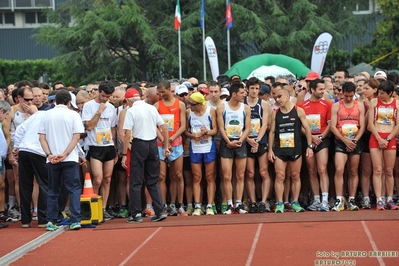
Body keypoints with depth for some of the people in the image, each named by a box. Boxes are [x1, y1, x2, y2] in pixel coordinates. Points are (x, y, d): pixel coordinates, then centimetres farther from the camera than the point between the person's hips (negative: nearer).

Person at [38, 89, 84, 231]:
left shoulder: (47, 115, 6)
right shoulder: (73, 115, -1)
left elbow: (42, 137, 1)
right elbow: (76, 136, -9)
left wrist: (49, 154, -7)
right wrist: (65, 154, -13)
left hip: (52, 159, 3)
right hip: (70, 159, -3)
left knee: (53, 191, 11)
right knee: (74, 189, 3)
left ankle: (51, 221, 8)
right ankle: (75, 220, -5)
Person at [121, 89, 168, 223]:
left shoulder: (131, 111, -7)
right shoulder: (152, 108, 7)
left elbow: (127, 134, -12)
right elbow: (164, 129, 7)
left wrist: (124, 154, -10)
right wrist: (166, 147, 12)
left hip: (139, 145, -5)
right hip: (153, 144, 5)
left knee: (136, 182, 4)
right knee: (153, 181, 12)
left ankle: (136, 214, 5)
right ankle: (160, 211, 7)